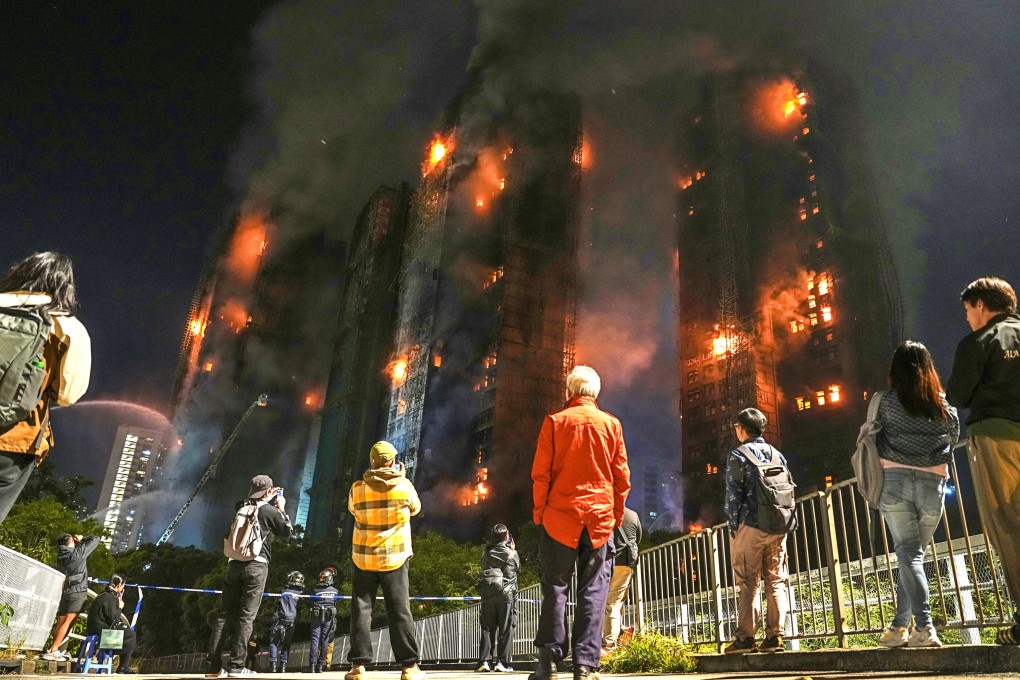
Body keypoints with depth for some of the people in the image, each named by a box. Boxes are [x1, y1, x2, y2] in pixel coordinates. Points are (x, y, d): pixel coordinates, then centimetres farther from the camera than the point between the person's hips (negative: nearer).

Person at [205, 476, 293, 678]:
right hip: (256, 565, -5)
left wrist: (268, 501, 35)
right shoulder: (270, 511, -1)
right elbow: (287, 531, 12)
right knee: (246, 616, -4)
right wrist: (282, 509, 20)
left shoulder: (242, 508, 12)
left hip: (235, 564, 5)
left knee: (225, 614, 5)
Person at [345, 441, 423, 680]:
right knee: (399, 611, 4)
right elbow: (415, 509, 10)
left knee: (361, 609, 7)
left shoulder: (358, 488, -5)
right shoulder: (404, 486, -8)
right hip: (395, 557, 0)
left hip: (364, 557, 1)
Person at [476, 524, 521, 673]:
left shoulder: (487, 553, 6)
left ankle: (484, 661, 1)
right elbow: (518, 567, 13)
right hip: (506, 594, -3)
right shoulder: (511, 553, -3)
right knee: (505, 629, 3)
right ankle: (502, 662, -1)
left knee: (487, 629, 7)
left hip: (487, 595, 3)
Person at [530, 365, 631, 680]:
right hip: (600, 517, 1)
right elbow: (622, 477, 6)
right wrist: (617, 514, 15)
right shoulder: (611, 424, 5)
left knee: (555, 587, 6)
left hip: (561, 514, -1)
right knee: (593, 591, 4)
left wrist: (539, 511, 5)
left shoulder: (555, 422, 0)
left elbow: (540, 473, -3)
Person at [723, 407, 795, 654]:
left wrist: (733, 525, -1)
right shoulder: (777, 455, 14)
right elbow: (789, 490, 12)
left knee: (748, 583, -1)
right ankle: (775, 636, 6)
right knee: (776, 581, 8)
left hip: (751, 526, -5)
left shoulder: (738, 455, -4)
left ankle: (745, 637, 0)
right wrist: (782, 522, 15)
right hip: (778, 527, 5)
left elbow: (733, 494, -8)